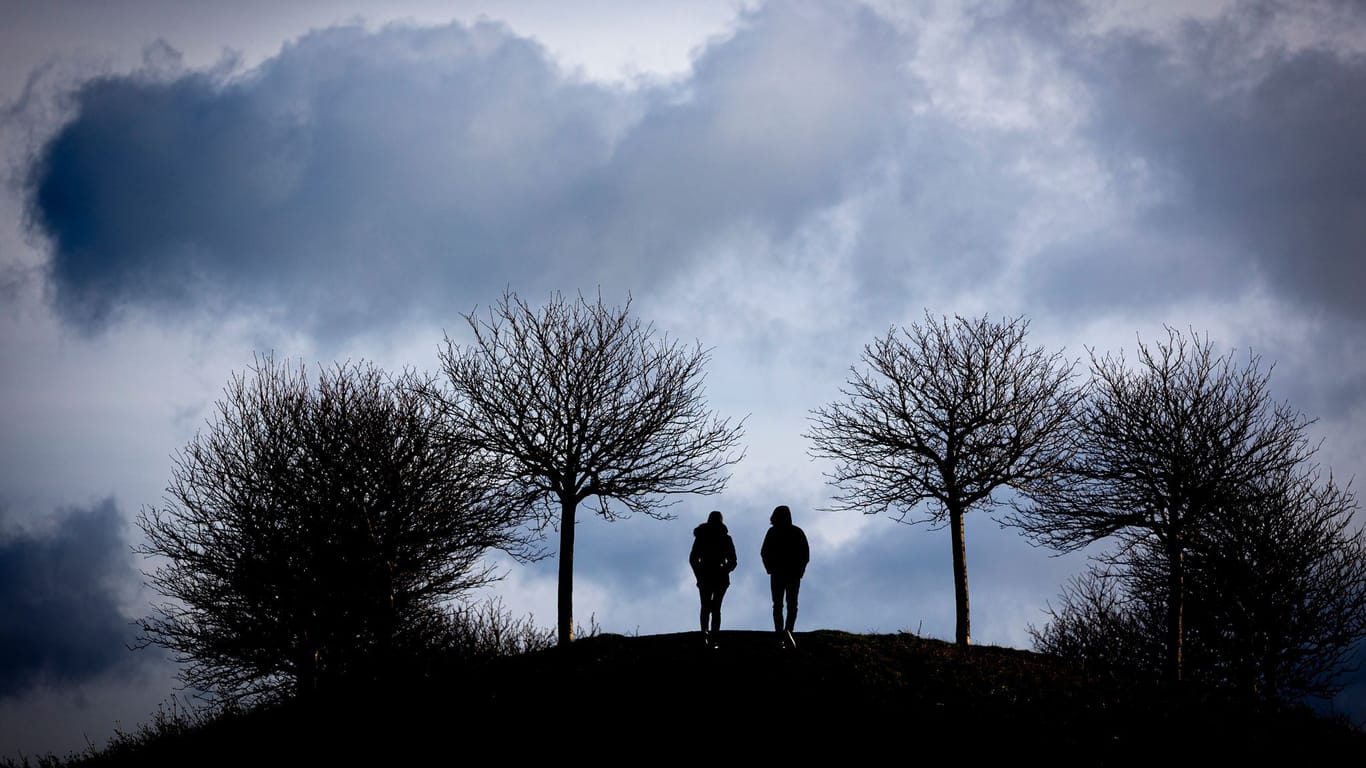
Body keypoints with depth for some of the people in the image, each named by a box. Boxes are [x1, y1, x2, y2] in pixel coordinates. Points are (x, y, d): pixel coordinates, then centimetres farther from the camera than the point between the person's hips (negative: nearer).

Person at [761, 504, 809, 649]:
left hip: (777, 573, -1)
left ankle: (780, 637, -5)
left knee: (777, 605, 5)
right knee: (792, 605, 7)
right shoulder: (798, 532, 5)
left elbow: (764, 553, -5)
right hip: (794, 574, 1)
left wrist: (770, 569, 6)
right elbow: (806, 554, 3)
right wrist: (800, 571, 10)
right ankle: (788, 631, -18)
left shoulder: (773, 532, -1)